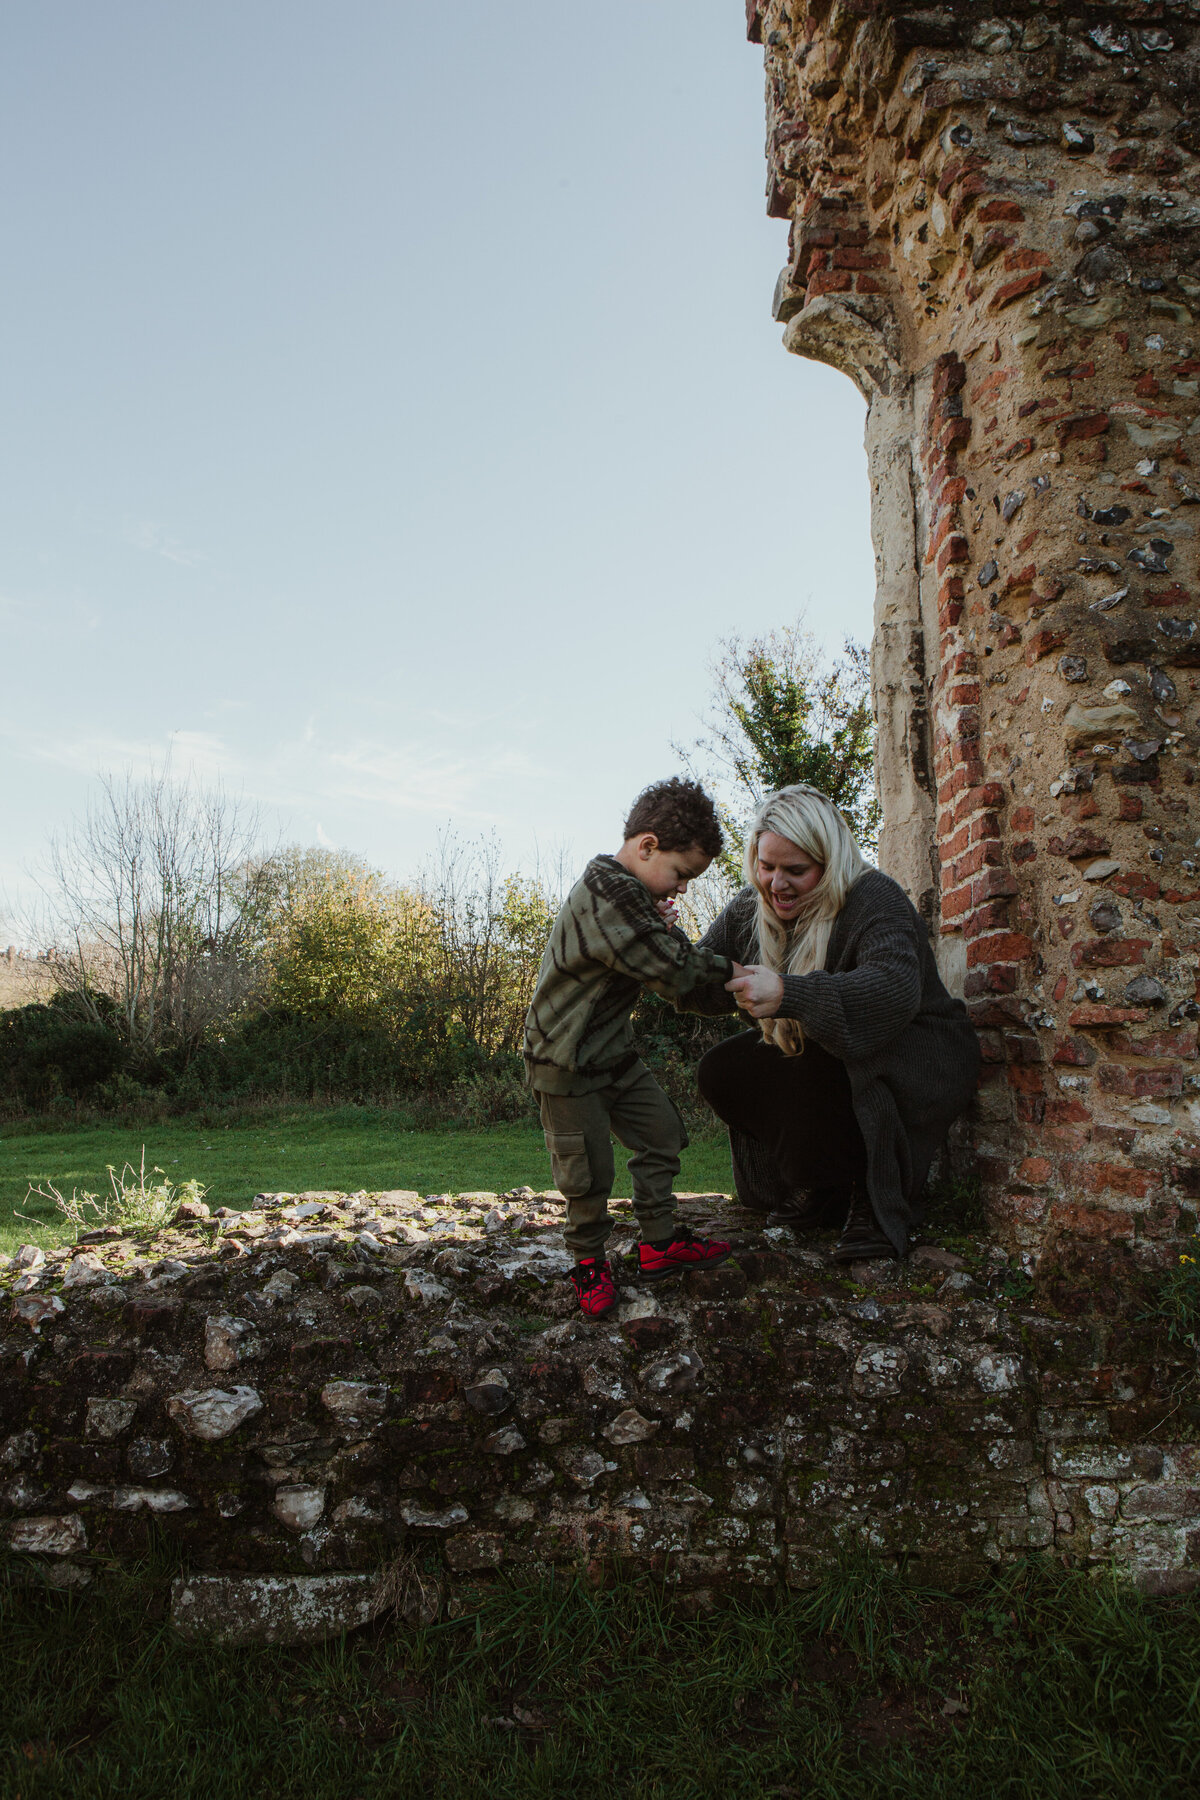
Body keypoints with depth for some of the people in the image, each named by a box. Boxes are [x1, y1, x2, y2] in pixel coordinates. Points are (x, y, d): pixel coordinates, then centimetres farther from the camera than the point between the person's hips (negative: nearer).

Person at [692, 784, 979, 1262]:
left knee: (818, 1080, -36)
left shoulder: (873, 899, -24)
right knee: (722, 1071, -8)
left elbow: (896, 989, -42)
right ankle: (819, 1186, 3)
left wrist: (788, 994, -53)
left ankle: (879, 1201, -12)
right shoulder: (751, 909, -2)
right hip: (819, 1055, 8)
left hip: (918, 1058, -7)